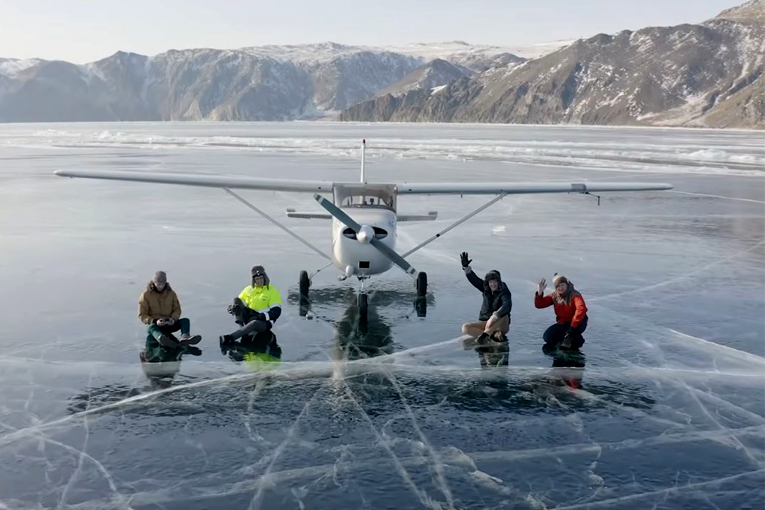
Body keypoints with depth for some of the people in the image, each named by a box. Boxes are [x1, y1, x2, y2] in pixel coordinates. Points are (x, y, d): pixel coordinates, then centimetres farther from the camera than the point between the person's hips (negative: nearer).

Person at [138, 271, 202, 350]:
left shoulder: (171, 293, 5)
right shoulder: (146, 295, -4)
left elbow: (177, 309, 9)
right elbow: (142, 315, -5)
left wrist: (173, 318, -14)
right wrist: (155, 321, -22)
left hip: (169, 324, 4)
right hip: (155, 325, -4)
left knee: (185, 321, -20)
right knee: (151, 327, -38)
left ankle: (184, 338, -54)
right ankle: (162, 339, -76)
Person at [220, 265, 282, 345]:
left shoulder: (272, 291, 0)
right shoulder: (248, 290, 12)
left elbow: (276, 311, -8)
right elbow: (238, 305, 14)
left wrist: (264, 316, -25)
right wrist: (232, 308, -10)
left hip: (264, 321, -5)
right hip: (248, 318, 5)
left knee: (255, 323, -40)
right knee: (236, 300, -13)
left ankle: (230, 338, -51)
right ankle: (242, 328, -30)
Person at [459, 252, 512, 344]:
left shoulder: (504, 292, -14)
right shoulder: (485, 289, 4)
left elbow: (507, 306, -33)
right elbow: (473, 279, -3)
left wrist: (494, 317, -46)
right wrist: (465, 267, -19)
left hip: (500, 326, -5)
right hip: (485, 322, 5)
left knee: (504, 313, -36)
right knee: (465, 327, -19)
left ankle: (485, 334, -37)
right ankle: (494, 335, -31)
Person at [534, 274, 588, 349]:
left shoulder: (574, 295, -21)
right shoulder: (554, 296, -2)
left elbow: (581, 309, -39)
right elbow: (539, 305, -2)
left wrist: (573, 326, -42)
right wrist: (540, 292, -22)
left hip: (576, 323, -5)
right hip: (562, 324, 5)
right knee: (548, 337, -15)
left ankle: (572, 337, -9)